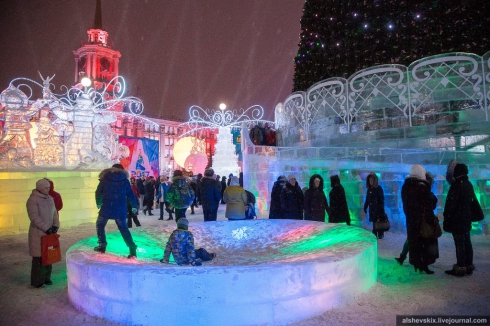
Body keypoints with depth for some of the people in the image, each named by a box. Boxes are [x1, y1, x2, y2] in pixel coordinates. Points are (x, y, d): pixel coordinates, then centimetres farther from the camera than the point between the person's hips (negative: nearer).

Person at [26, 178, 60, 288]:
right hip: (38, 233, -6)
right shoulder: (32, 200, -12)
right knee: (39, 256, -1)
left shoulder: (50, 198, 9)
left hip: (49, 231, 7)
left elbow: (54, 213, 11)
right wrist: (46, 228, -19)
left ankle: (46, 278, 22)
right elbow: (34, 217, -18)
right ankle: (37, 281, 10)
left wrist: (55, 225, -3)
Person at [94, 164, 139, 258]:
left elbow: (98, 192, 9)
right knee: (123, 228, 11)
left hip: (107, 207, -1)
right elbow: (131, 194, 8)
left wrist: (98, 203, 27)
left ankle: (102, 246, 19)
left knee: (100, 225, 23)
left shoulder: (105, 178, 4)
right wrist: (134, 206, 21)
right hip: (120, 209, 2)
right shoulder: (125, 180, 5)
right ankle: (132, 249, 2)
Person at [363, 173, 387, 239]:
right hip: (372, 208, 5)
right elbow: (367, 199, 13)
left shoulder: (379, 188, -7)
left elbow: (381, 199, -9)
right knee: (374, 222, 7)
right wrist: (365, 207, 11)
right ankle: (374, 234, 13)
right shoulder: (369, 189, 9)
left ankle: (380, 235, 9)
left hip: (378, 208, -5)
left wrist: (381, 208, -13)